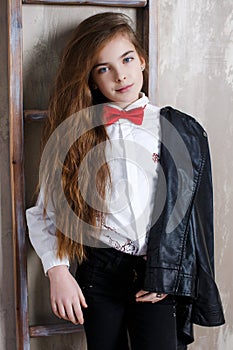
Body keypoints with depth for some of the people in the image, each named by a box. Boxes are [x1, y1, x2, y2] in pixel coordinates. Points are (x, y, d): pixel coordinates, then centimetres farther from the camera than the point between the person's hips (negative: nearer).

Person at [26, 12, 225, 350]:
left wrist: (166, 278, -4)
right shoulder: (75, 132, 2)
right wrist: (57, 271, -10)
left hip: (159, 276, 0)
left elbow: (193, 213, 2)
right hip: (99, 274, 1)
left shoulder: (182, 131, 1)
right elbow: (45, 213, 2)